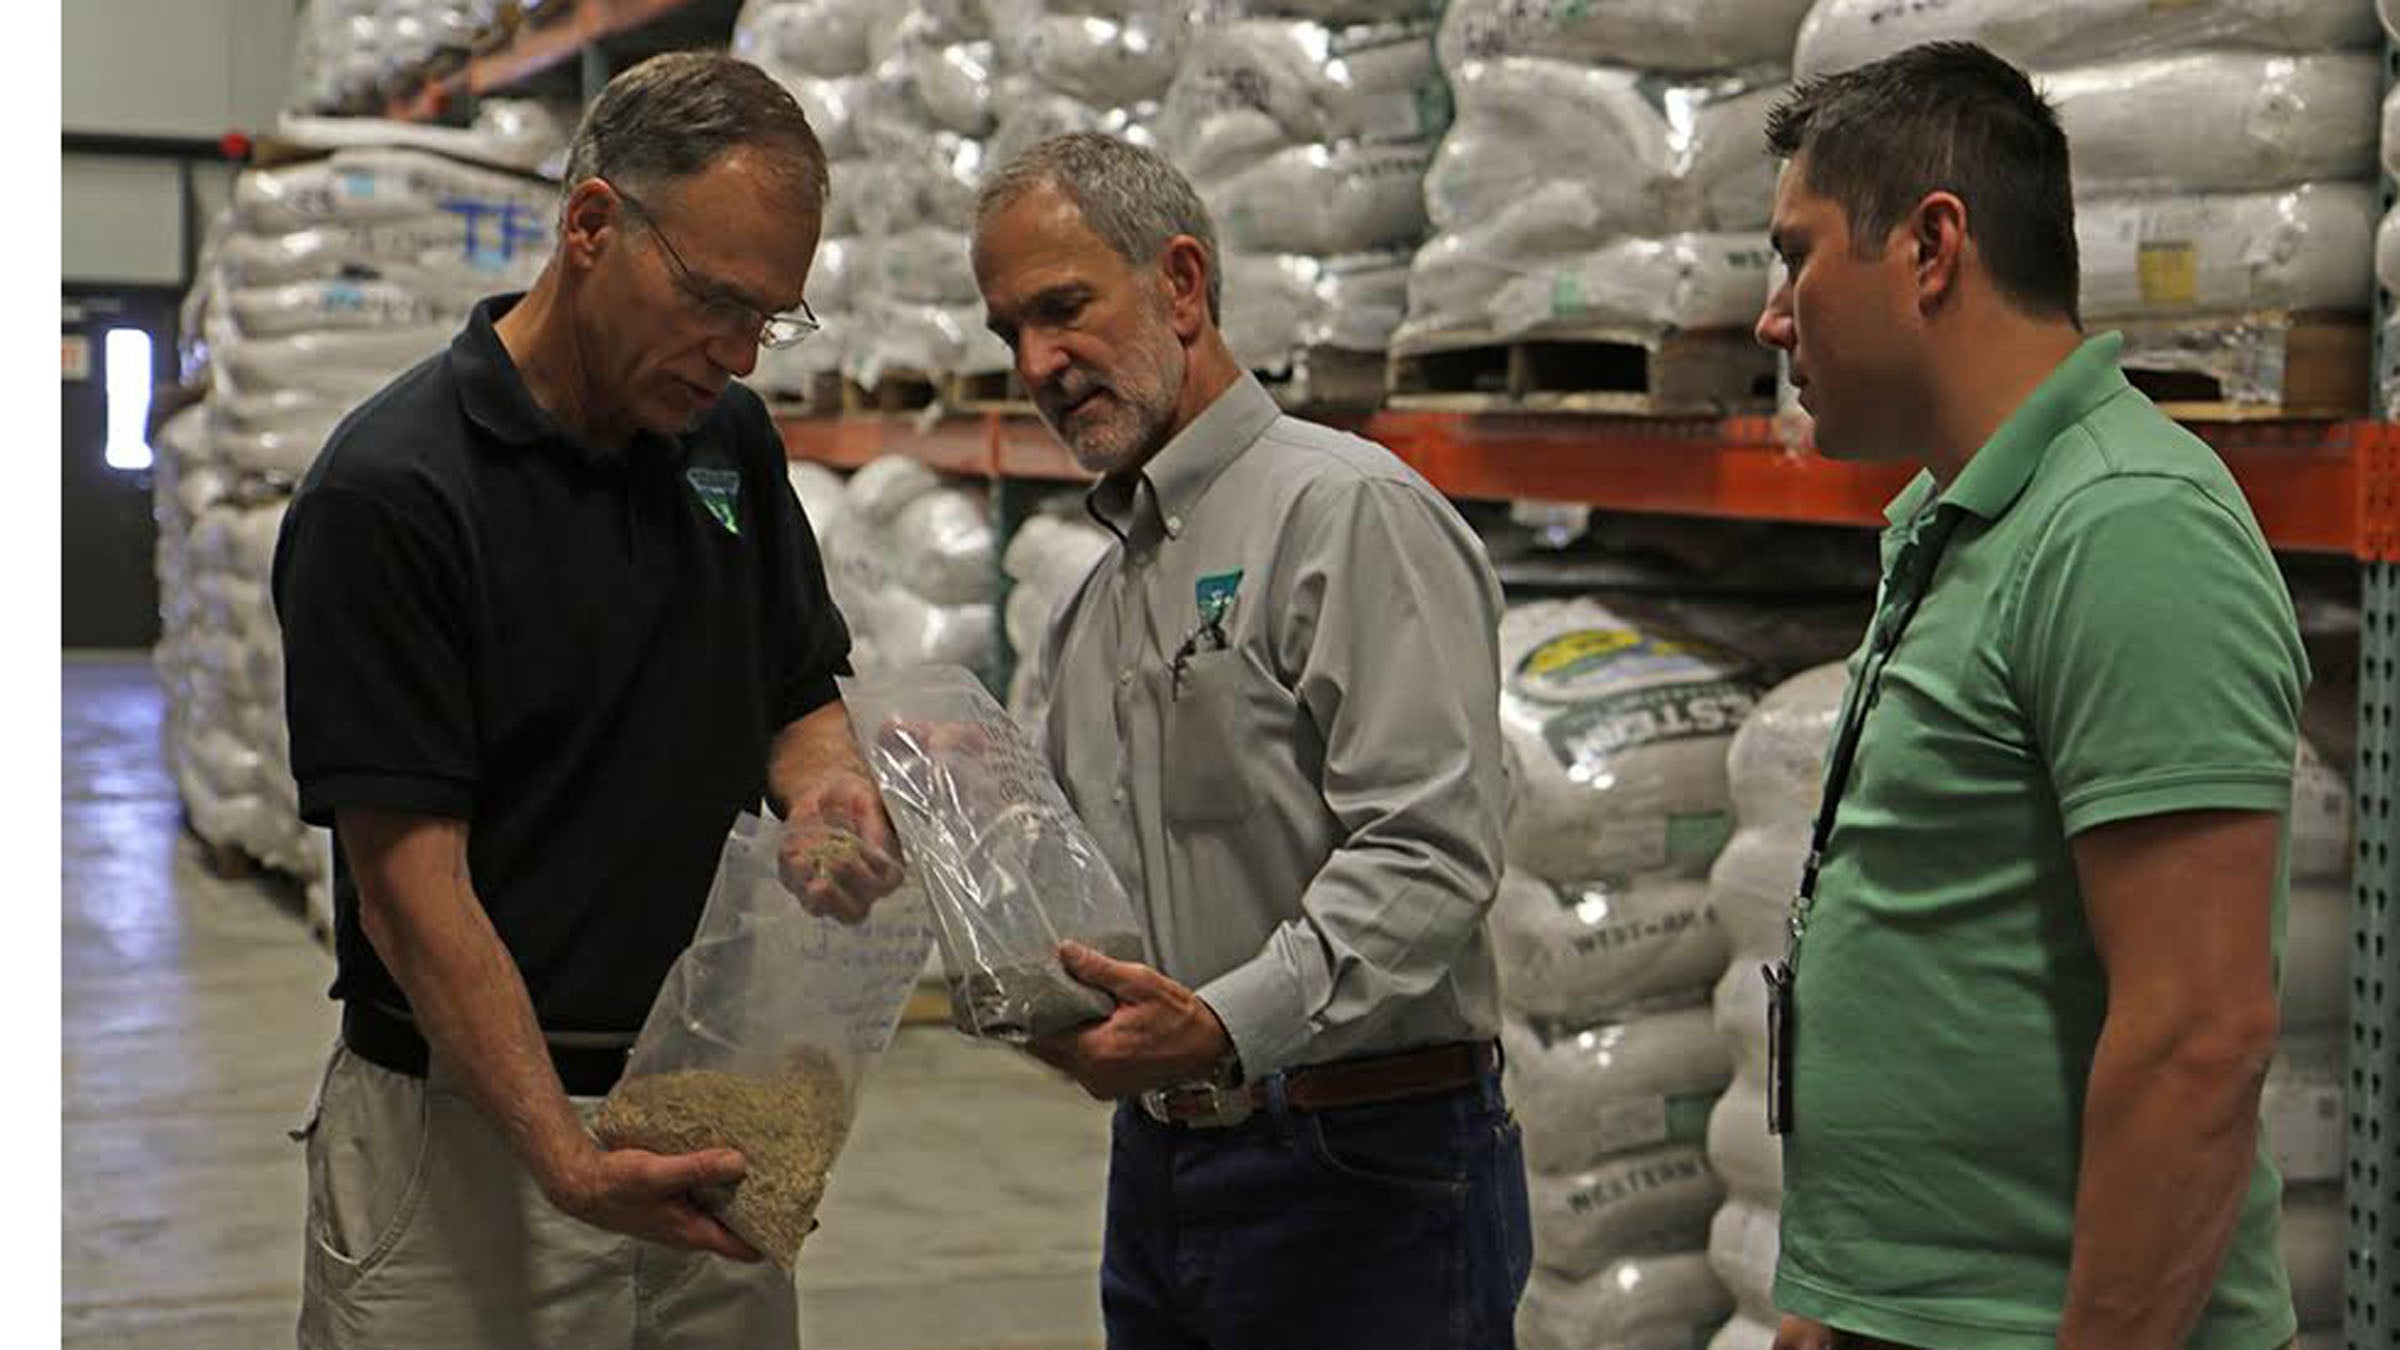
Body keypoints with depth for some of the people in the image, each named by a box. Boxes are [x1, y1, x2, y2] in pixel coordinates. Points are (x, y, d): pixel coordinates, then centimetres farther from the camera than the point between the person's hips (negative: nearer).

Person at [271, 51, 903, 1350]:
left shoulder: (728, 441, 5)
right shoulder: (390, 492, -16)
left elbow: (799, 698, 15)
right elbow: (411, 885, -18)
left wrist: (826, 789, -9)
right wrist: (569, 1163, -26)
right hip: (466, 1132, -6)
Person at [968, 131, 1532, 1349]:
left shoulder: (1355, 514, -11)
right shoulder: (1100, 594, 17)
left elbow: (1428, 853, -21)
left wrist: (1227, 1025, -31)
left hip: (1361, 1169, -8)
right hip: (1158, 1164, 8)